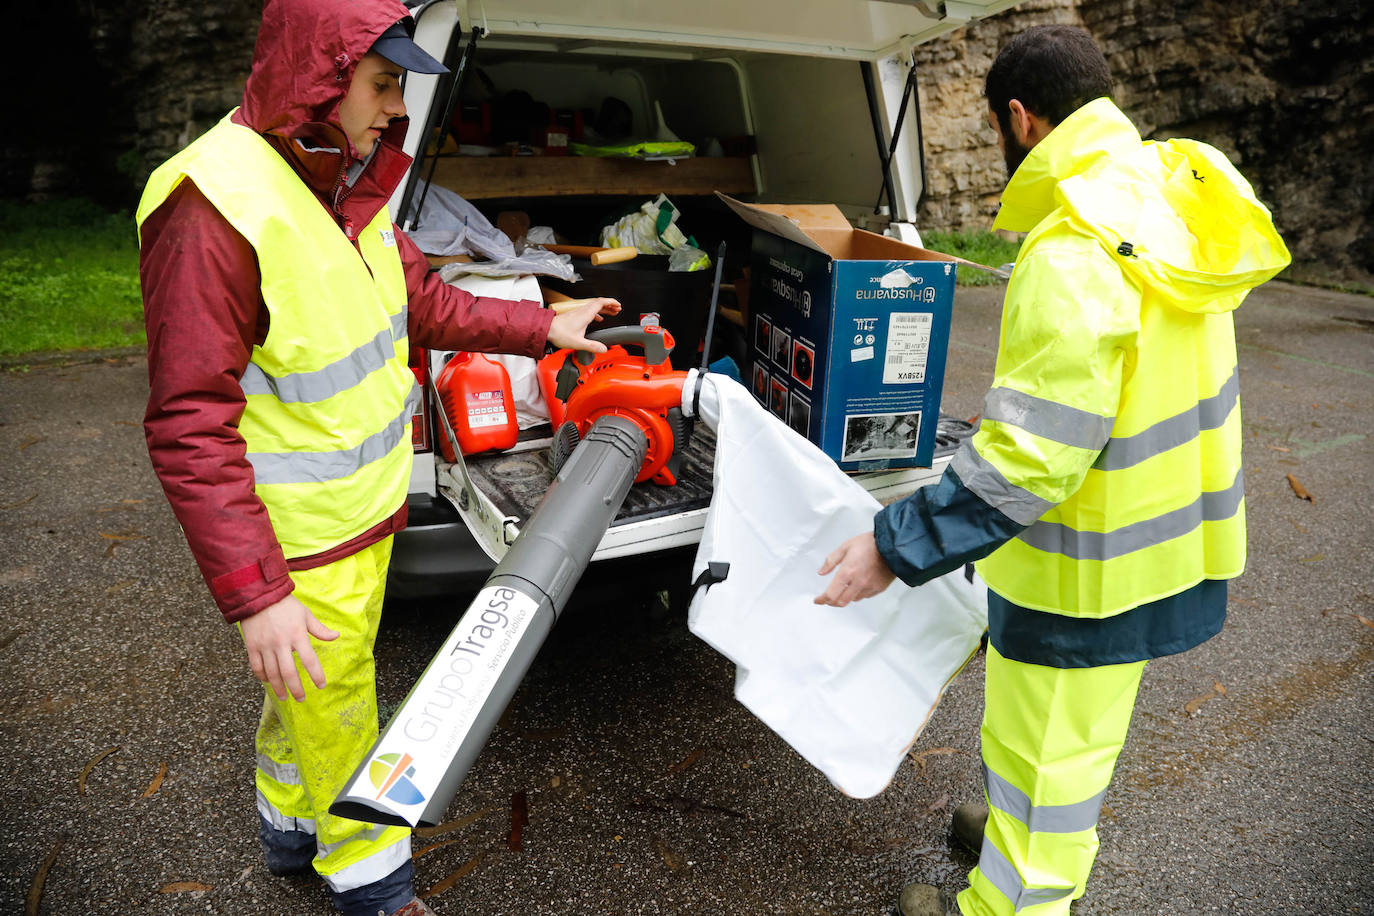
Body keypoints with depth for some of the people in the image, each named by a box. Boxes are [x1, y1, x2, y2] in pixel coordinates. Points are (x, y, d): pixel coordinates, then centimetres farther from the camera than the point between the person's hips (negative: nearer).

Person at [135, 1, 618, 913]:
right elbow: (189, 427, -26)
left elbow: (422, 300, 16)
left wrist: (541, 328, 11)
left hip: (366, 508, 8)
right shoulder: (215, 205, -26)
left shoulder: (347, 182, 2)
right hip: (298, 544, -8)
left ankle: (291, 831, 51)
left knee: (313, 694, 26)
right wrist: (254, 592, -27)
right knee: (336, 710, 11)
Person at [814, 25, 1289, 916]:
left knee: (1042, 740, 11)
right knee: (1077, 721, 28)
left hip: (1094, 565, -10)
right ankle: (1049, 843, 52)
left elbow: (1030, 457, -31)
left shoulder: (1072, 258, -29)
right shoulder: (1169, 188, 1)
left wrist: (896, 547, -25)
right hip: (1165, 526, 10)